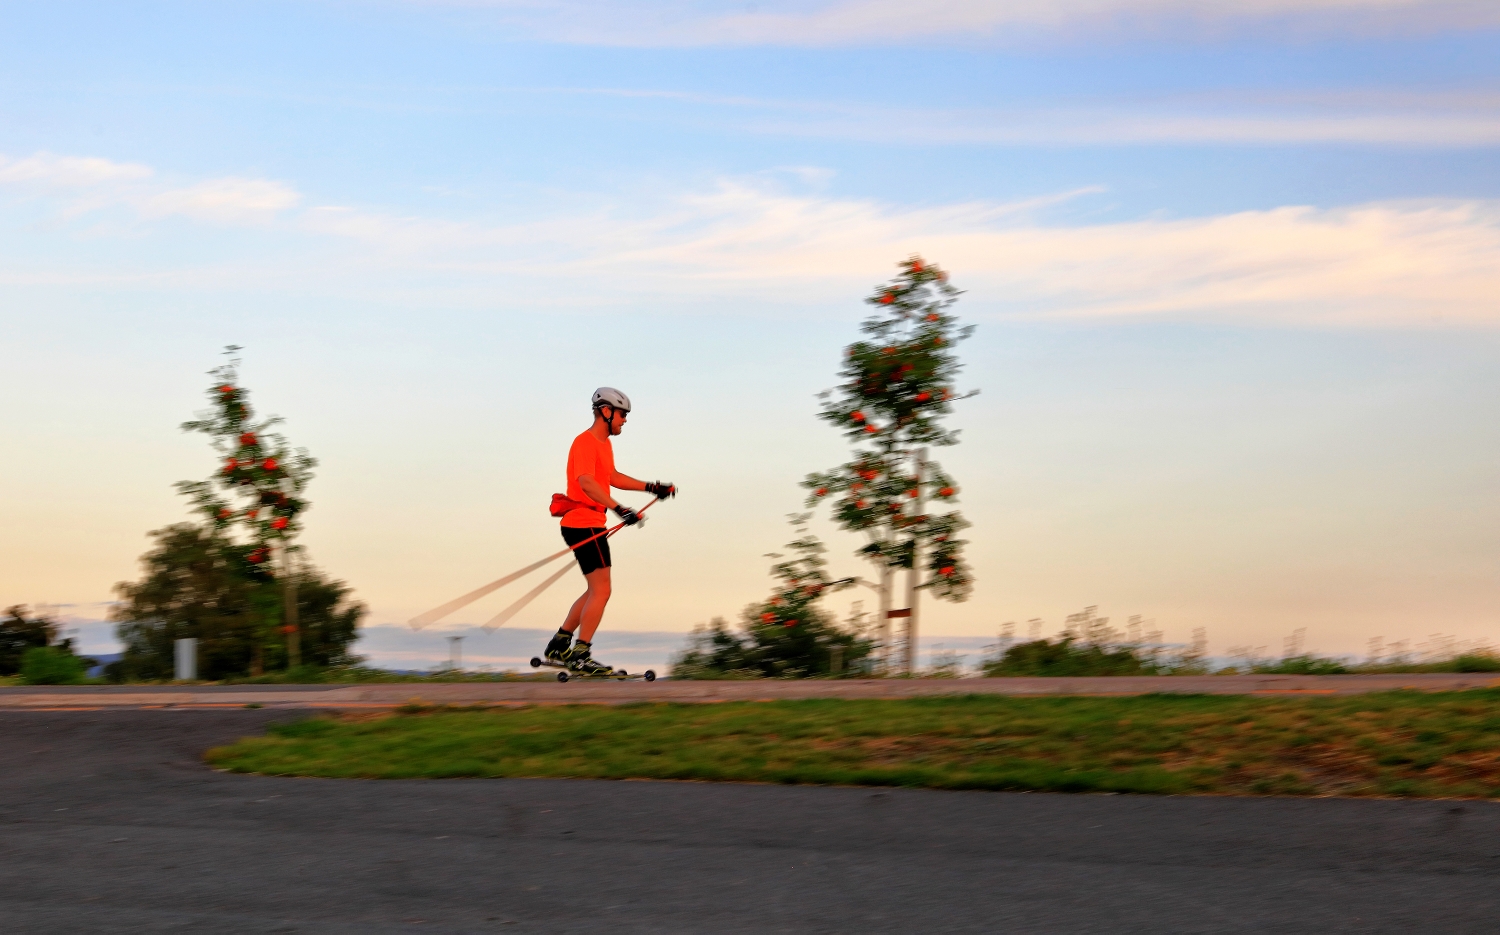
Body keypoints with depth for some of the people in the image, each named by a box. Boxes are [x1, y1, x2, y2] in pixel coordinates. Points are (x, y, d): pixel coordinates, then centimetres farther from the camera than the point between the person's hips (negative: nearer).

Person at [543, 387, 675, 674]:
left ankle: (559, 646, 20)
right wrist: (618, 508, -39)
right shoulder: (585, 443, -15)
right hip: (584, 524, -11)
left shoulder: (604, 443, 18)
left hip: (591, 525, 11)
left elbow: (612, 477, 32)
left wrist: (651, 487, 30)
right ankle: (580, 655, -10)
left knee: (596, 591, 16)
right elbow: (586, 482, -30)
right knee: (601, 591, -12)